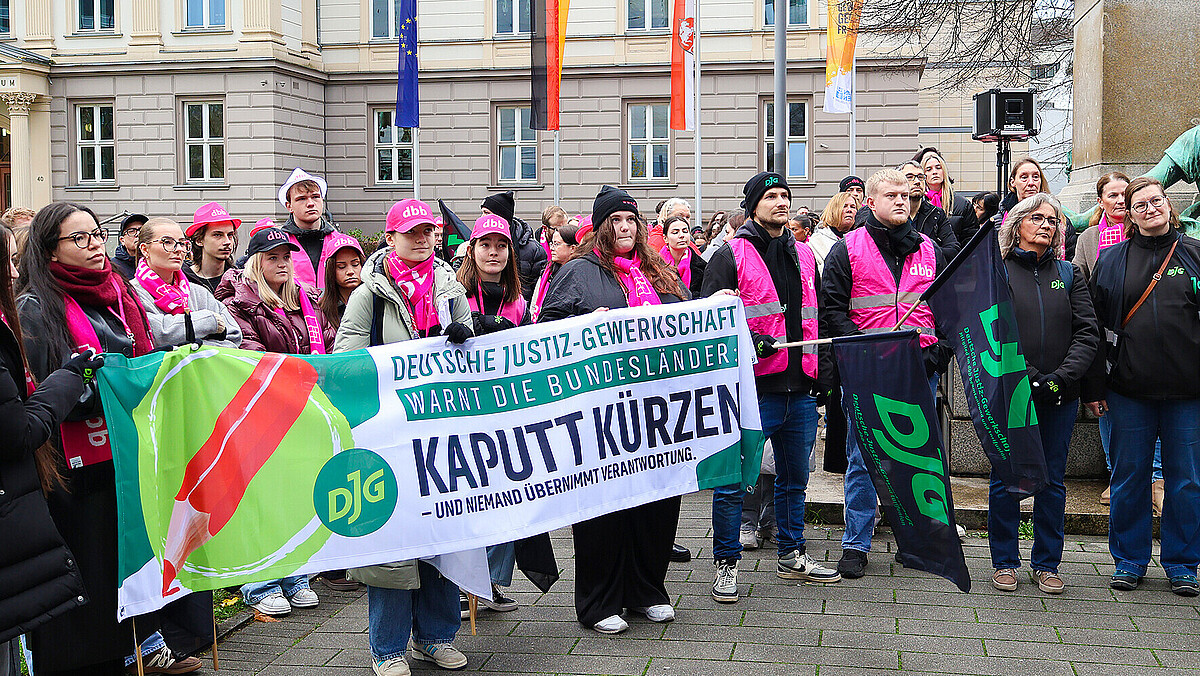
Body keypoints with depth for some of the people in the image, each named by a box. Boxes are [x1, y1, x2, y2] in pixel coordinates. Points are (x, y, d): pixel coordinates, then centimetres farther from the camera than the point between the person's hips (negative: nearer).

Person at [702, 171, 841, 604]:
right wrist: (749, 341, -21)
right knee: (733, 480, -3)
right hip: (752, 387, -6)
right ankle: (726, 564, 9)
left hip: (801, 390, 6)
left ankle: (791, 556, 31)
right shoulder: (732, 255, -3)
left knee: (795, 479, 16)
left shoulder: (803, 255, 16)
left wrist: (822, 373, 19)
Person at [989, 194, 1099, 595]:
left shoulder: (1069, 274, 11)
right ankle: (1004, 562, 17)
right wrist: (1027, 378, -16)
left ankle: (1046, 563, 19)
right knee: (1006, 479, 4)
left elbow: (1087, 333, 2)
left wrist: (1061, 378, -13)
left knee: (1053, 482, 8)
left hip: (1060, 397, 3)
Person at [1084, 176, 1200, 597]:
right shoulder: (1112, 261, 7)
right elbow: (1096, 327, 6)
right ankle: (1129, 560, 21)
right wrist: (1095, 387, 1)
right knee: (1129, 478, 7)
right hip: (1129, 391, 0)